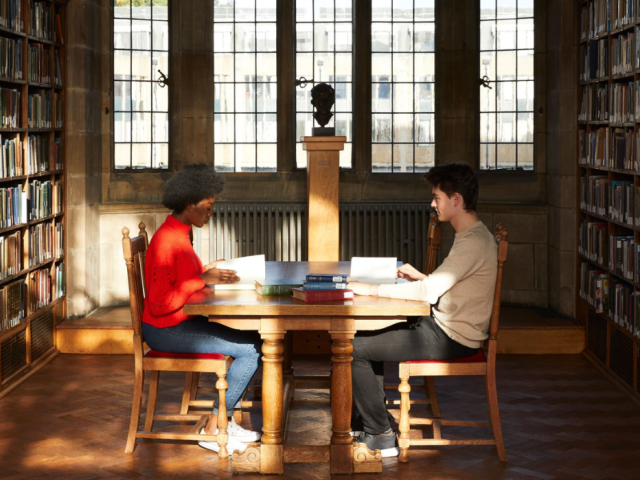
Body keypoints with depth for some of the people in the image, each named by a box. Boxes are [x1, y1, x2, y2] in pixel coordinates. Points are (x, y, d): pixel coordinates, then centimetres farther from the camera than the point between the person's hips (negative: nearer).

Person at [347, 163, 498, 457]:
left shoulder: (474, 242, -22)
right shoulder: (471, 236, 12)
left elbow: (429, 292, -28)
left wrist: (371, 289, -22)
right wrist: (419, 277, 7)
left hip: (450, 339, -11)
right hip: (445, 328, 11)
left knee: (355, 348, -9)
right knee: (369, 335, 19)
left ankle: (381, 436, -2)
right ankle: (371, 422, 23)